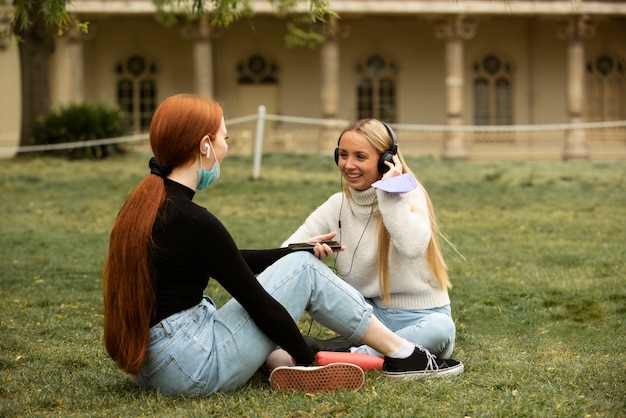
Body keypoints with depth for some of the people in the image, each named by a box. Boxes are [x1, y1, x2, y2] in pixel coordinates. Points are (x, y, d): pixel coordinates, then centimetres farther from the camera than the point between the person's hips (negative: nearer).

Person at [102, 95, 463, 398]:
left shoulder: (146, 201, 8)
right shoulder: (192, 221, -19)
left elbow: (230, 262, 21)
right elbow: (257, 302, -12)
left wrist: (300, 251, 25)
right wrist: (309, 359, 1)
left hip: (147, 365, 9)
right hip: (193, 368, -9)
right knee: (303, 269, 3)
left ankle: (283, 366, 8)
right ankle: (402, 355, 14)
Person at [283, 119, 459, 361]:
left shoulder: (409, 194, -9)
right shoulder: (337, 205, 2)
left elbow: (413, 247, -32)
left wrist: (390, 192, -24)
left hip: (421, 317, -3)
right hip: (372, 312, 3)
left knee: (440, 327, -38)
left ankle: (353, 356, -34)